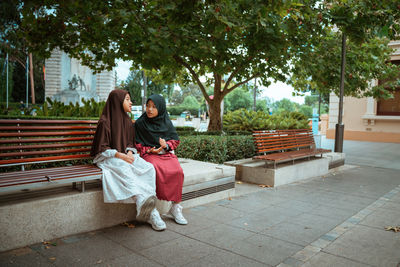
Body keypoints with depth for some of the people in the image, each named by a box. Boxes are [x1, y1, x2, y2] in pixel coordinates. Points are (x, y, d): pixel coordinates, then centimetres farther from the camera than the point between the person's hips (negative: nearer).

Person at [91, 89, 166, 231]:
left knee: (148, 167, -23)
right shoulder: (105, 122, -7)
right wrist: (120, 155, -20)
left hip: (126, 155, 6)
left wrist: (129, 153, -7)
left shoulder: (128, 121, 13)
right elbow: (102, 148, -9)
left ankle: (149, 212, -29)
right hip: (109, 157, -5)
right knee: (124, 169, -39)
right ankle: (142, 203, -56)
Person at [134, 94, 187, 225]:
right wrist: (149, 150, -10)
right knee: (158, 170, -35)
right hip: (149, 154, -2)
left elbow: (175, 140, 10)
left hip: (167, 153, 2)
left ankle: (175, 207, -17)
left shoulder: (166, 122, 9)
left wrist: (166, 145, -10)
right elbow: (137, 144, 7)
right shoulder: (140, 123, 5)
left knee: (177, 171, -28)